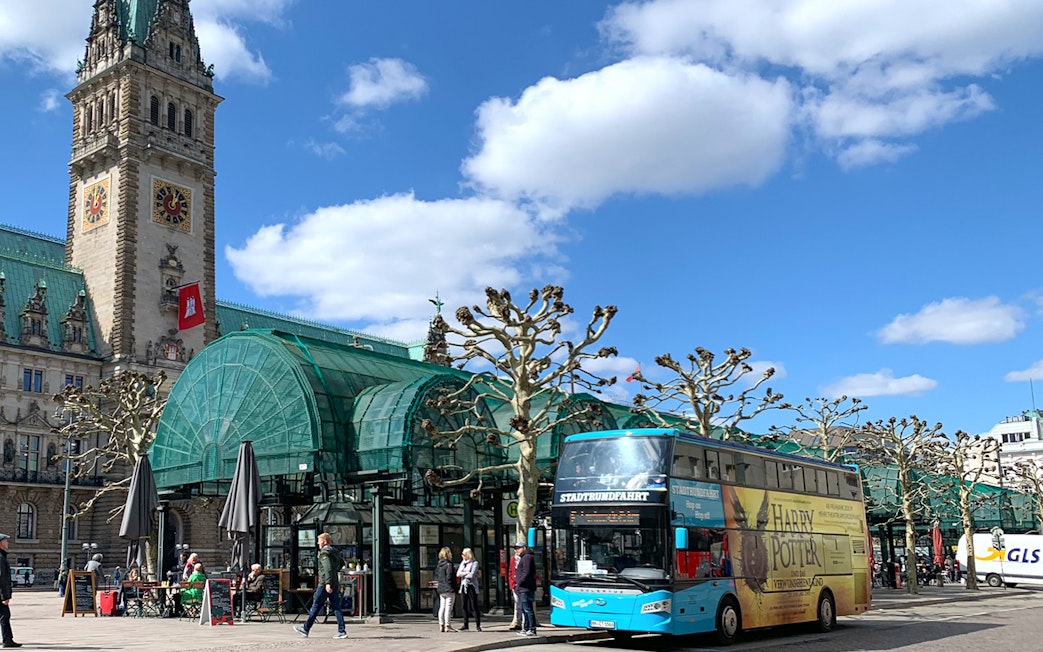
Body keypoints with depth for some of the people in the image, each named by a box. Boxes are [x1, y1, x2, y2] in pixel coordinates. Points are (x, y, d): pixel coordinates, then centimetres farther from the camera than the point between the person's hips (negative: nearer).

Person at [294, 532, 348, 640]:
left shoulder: (324, 553, -12)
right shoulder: (335, 552, 15)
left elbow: (328, 568, -23)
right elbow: (342, 563, 30)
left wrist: (328, 583, -28)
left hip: (325, 584, -8)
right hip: (335, 584, 8)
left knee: (316, 606, 2)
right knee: (336, 607, 4)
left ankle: (305, 629, 12)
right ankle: (342, 631, -1)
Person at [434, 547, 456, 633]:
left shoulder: (438, 565, 12)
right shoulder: (449, 564, -13)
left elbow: (436, 576, 16)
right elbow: (449, 578, -18)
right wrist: (453, 588, -15)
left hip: (440, 590, 8)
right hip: (449, 590, -8)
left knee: (442, 607, 11)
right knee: (448, 607, -5)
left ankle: (441, 625, 13)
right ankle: (447, 626, -5)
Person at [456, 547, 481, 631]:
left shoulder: (474, 563, -3)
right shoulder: (462, 563, 15)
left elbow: (472, 575, -15)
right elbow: (458, 574, 3)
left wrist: (463, 574, -1)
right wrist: (466, 573, -10)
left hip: (471, 586, -6)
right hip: (463, 586, 6)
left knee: (474, 606, -5)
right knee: (465, 606, 6)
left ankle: (478, 625, 0)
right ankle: (465, 625, 11)